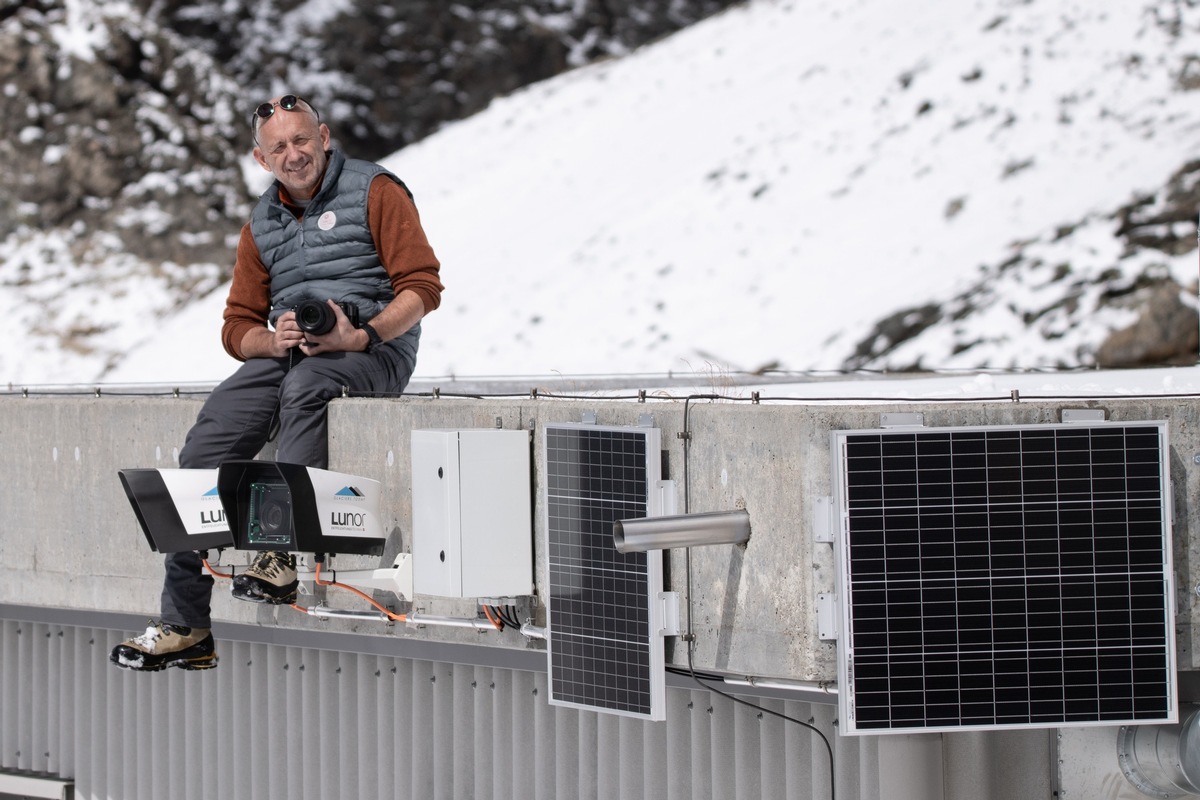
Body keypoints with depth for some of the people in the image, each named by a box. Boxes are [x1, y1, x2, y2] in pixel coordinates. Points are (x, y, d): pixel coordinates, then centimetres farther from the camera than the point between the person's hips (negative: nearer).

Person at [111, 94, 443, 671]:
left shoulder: (374, 191, 1)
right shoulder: (262, 225, 19)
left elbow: (422, 286, -7)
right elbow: (238, 326, 18)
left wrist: (360, 336, -21)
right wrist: (274, 339, -6)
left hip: (372, 349, -5)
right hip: (284, 354, 5)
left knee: (305, 384, -40)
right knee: (205, 444, -18)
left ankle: (285, 553, -42)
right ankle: (185, 625, -19)